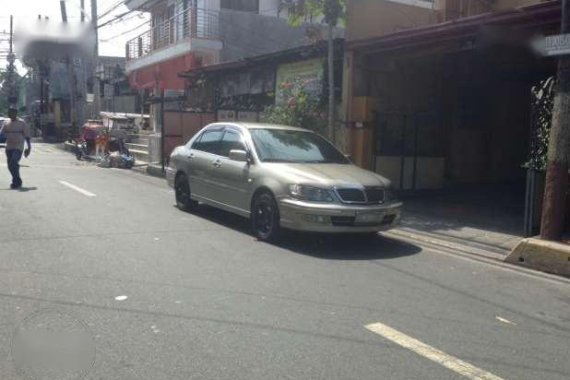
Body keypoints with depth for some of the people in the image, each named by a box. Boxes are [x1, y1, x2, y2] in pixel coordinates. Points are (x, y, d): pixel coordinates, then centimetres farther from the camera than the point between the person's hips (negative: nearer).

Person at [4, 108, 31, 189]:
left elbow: (27, 136, -1)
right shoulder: (7, 124, 11)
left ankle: (16, 182, -11)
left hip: (18, 148, -6)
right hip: (9, 148, 6)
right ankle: (18, 182, 24)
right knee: (10, 166, 8)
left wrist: (29, 147, -5)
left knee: (13, 163, -21)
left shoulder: (22, 124, -2)